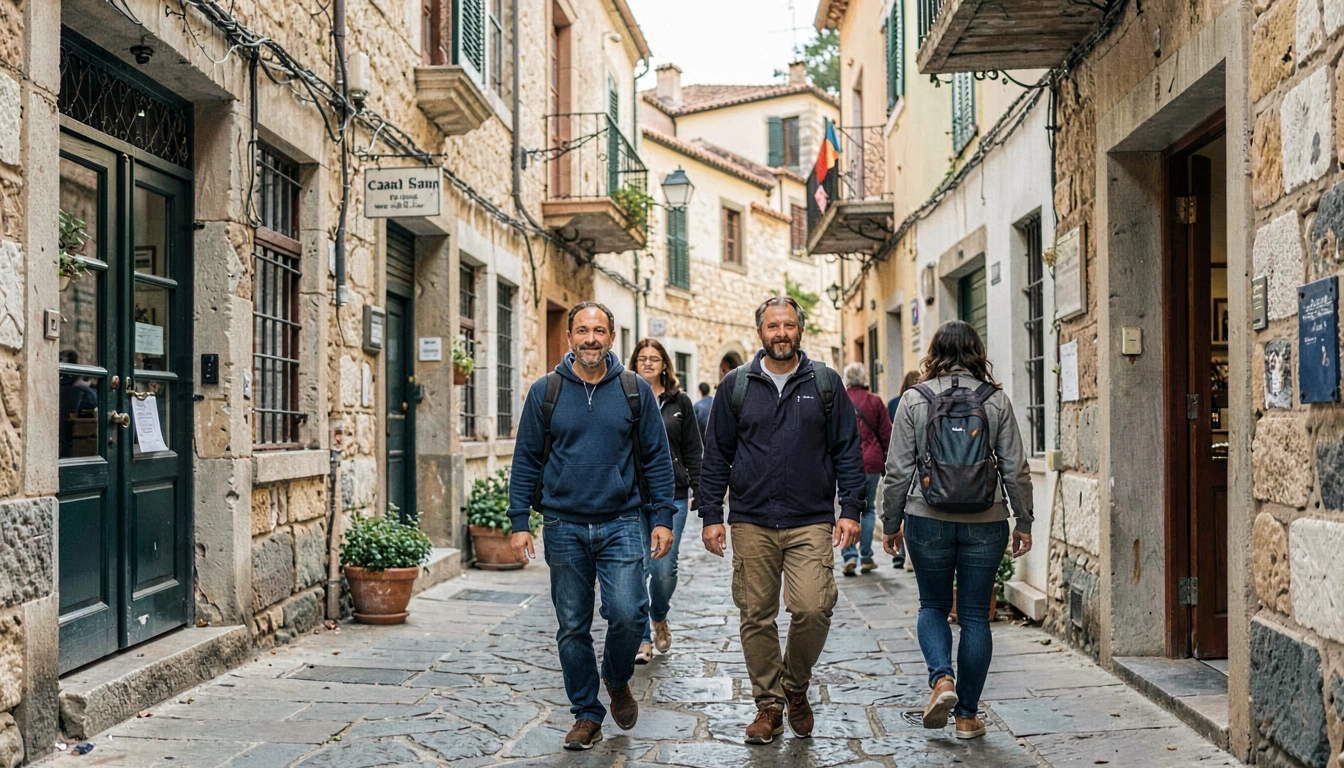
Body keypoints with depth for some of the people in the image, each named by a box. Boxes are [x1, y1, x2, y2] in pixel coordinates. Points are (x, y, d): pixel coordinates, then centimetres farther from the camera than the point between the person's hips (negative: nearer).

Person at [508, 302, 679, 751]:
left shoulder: (635, 390, 3)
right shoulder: (545, 392, 3)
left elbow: (657, 458, 6)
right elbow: (526, 460, 5)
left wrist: (663, 517, -1)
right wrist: (519, 522, 0)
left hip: (620, 524, -1)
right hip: (564, 528, 1)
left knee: (628, 616, -10)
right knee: (573, 629, 6)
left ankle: (618, 680, 21)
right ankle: (587, 715, 22)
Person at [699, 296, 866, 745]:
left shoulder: (825, 383, 7)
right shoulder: (735, 386, 7)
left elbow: (848, 451, 7)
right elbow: (716, 455, 9)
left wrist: (851, 510, 0)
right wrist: (711, 515, 3)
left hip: (811, 522, -1)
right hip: (751, 524, 1)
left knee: (813, 609, -12)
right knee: (757, 617, 4)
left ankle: (796, 686, 14)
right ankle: (769, 705, 20)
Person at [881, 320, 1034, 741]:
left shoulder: (914, 399, -3)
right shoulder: (996, 400, -1)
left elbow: (898, 470, -3)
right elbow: (1016, 469, 0)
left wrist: (891, 524, 7)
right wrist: (1023, 523, 10)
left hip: (929, 521, -1)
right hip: (985, 524, 1)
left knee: (933, 605, 17)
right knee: (975, 615, 9)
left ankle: (941, 679, -6)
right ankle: (967, 716, 14)